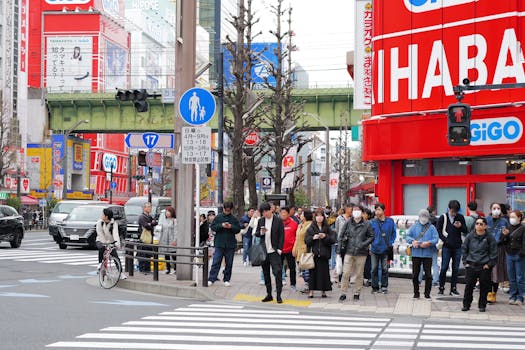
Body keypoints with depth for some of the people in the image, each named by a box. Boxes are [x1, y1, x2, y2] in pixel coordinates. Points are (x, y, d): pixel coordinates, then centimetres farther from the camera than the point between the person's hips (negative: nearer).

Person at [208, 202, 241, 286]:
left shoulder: (234, 219, 6)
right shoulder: (218, 217, 3)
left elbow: (238, 229, 5)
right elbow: (213, 227, -1)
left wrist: (231, 227, -13)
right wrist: (221, 225, -15)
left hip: (230, 244, 2)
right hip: (219, 244, -2)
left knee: (229, 263, 6)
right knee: (216, 262, -6)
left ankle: (227, 280, 15)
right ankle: (211, 279, -7)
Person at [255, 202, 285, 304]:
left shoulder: (278, 220, -4)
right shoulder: (261, 220, 8)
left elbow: (281, 235, -4)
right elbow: (256, 234, 12)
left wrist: (279, 249, -10)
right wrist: (261, 232, -11)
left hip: (274, 251, -5)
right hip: (263, 251, 5)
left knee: (277, 272, -10)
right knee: (266, 273, 10)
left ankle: (278, 295, -6)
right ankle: (269, 294, 18)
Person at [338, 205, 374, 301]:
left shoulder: (366, 224, 2)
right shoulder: (348, 223, 4)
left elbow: (371, 236, 8)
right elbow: (341, 236, 8)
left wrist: (364, 244, -7)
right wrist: (339, 249, 3)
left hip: (361, 253, 0)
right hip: (349, 252, 0)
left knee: (359, 274, 6)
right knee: (345, 273, -5)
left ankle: (357, 293, 17)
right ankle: (343, 293, 2)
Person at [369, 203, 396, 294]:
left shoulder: (390, 221, -1)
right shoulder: (372, 222, -4)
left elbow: (393, 233, 10)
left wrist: (391, 243, 3)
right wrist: (372, 242, -7)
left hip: (385, 249, 0)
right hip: (375, 249, 0)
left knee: (385, 269, 6)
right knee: (374, 269, 4)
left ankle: (384, 287, 16)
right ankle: (375, 287, 12)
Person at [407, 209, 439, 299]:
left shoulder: (431, 227, 5)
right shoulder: (414, 226, 8)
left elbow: (436, 239, -3)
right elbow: (407, 236, 3)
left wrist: (428, 243, -20)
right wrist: (412, 241, -17)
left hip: (427, 254, -1)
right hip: (416, 254, 1)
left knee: (428, 275, 0)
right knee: (415, 274, 4)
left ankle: (427, 294, 9)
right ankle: (416, 293, 15)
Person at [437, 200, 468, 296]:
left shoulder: (460, 217, 7)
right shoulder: (443, 218, 1)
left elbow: (465, 231, 9)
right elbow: (438, 230, 2)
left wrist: (460, 226, -11)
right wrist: (445, 240, -9)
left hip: (457, 247, 2)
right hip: (447, 247, -2)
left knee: (455, 268, 5)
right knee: (444, 268, -2)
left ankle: (453, 288, 10)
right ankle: (441, 288, 7)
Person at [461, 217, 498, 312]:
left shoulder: (489, 237, -3)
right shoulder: (470, 236, 3)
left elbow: (494, 252, 1)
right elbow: (464, 249, 11)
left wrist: (489, 264, -5)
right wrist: (465, 262, 4)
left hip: (484, 266, -1)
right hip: (471, 265, 1)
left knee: (484, 287, 5)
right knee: (469, 286, 1)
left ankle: (482, 305, 16)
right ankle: (466, 305, 10)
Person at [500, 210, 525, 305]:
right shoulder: (508, 228, 11)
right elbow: (503, 242, 12)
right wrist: (504, 235, -6)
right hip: (509, 255, 5)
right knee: (511, 278, 10)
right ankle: (512, 296, 18)